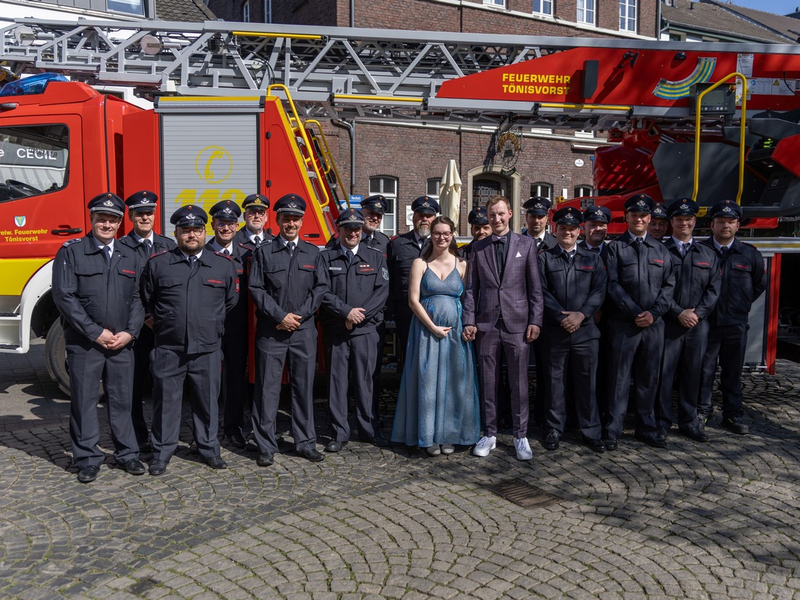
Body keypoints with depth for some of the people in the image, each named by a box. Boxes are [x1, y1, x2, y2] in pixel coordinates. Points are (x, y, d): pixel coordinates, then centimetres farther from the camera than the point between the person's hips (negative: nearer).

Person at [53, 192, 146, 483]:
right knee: (85, 400, 4)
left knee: (122, 399, 9)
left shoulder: (131, 258, 11)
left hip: (122, 343, 3)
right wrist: (95, 332, -13)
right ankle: (87, 459, 15)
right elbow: (64, 296, -9)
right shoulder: (71, 252, -2)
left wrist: (129, 332, -6)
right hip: (83, 343, -3)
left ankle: (127, 453, 20)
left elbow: (138, 299, 9)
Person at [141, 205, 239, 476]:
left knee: (207, 400, 10)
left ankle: (209, 449, 24)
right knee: (166, 401, 6)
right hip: (168, 349, -1)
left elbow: (231, 301, 16)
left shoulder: (223, 265, 5)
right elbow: (146, 300, 13)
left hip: (208, 349, 1)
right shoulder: (157, 264, 2)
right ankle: (162, 453, 19)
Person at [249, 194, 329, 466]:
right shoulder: (264, 252, 3)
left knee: (304, 387, 8)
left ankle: (306, 442, 19)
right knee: (267, 388, 1)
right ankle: (266, 446, 11)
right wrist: (280, 316, -10)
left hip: (304, 330, 2)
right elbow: (256, 288, -3)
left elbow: (321, 287, 5)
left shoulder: (312, 253, 10)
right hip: (271, 330, -2)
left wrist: (300, 315, -7)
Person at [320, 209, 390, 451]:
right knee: (337, 380, 3)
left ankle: (369, 429, 18)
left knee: (365, 379, 6)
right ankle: (339, 433, 12)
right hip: (335, 329, 0)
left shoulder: (375, 257, 10)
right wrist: (346, 311, -14)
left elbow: (382, 291, 1)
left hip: (366, 329, 0)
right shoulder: (326, 257, 7)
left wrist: (360, 315, -9)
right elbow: (323, 292, -2)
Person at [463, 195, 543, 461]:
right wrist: (469, 321, -1)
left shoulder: (526, 244, 5)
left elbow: (535, 286, 3)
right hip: (486, 324, 2)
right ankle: (489, 434, 19)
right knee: (488, 383, 7)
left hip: (517, 323, -1)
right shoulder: (479, 247, 9)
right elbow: (471, 288, 7)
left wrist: (535, 320, -4)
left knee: (519, 383, 4)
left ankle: (521, 436, 16)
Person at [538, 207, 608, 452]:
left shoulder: (593, 259, 12)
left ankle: (591, 432, 16)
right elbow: (542, 292, -2)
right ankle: (554, 429, 19)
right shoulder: (545, 258, 7)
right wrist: (561, 317, -12)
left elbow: (599, 291, 2)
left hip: (586, 330, 1)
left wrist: (581, 314, -12)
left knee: (587, 382, 5)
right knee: (555, 381, 7)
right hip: (554, 331, -1)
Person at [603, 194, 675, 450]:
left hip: (654, 324, 4)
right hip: (623, 324, -3)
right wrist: (635, 312, -13)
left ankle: (647, 428, 23)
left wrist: (653, 313, -7)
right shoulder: (615, 247, 2)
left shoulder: (660, 249, 13)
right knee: (619, 378, 1)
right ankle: (612, 431, 9)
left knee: (648, 379, 11)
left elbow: (669, 285, 8)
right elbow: (613, 284, -6)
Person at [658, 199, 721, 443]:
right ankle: (662, 422, 11)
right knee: (664, 374, 0)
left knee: (692, 374, 10)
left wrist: (697, 313, -8)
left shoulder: (708, 254, 13)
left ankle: (689, 422, 21)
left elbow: (713, 289, 6)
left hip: (698, 324, 3)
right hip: (668, 323, -3)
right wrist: (678, 313, -13)